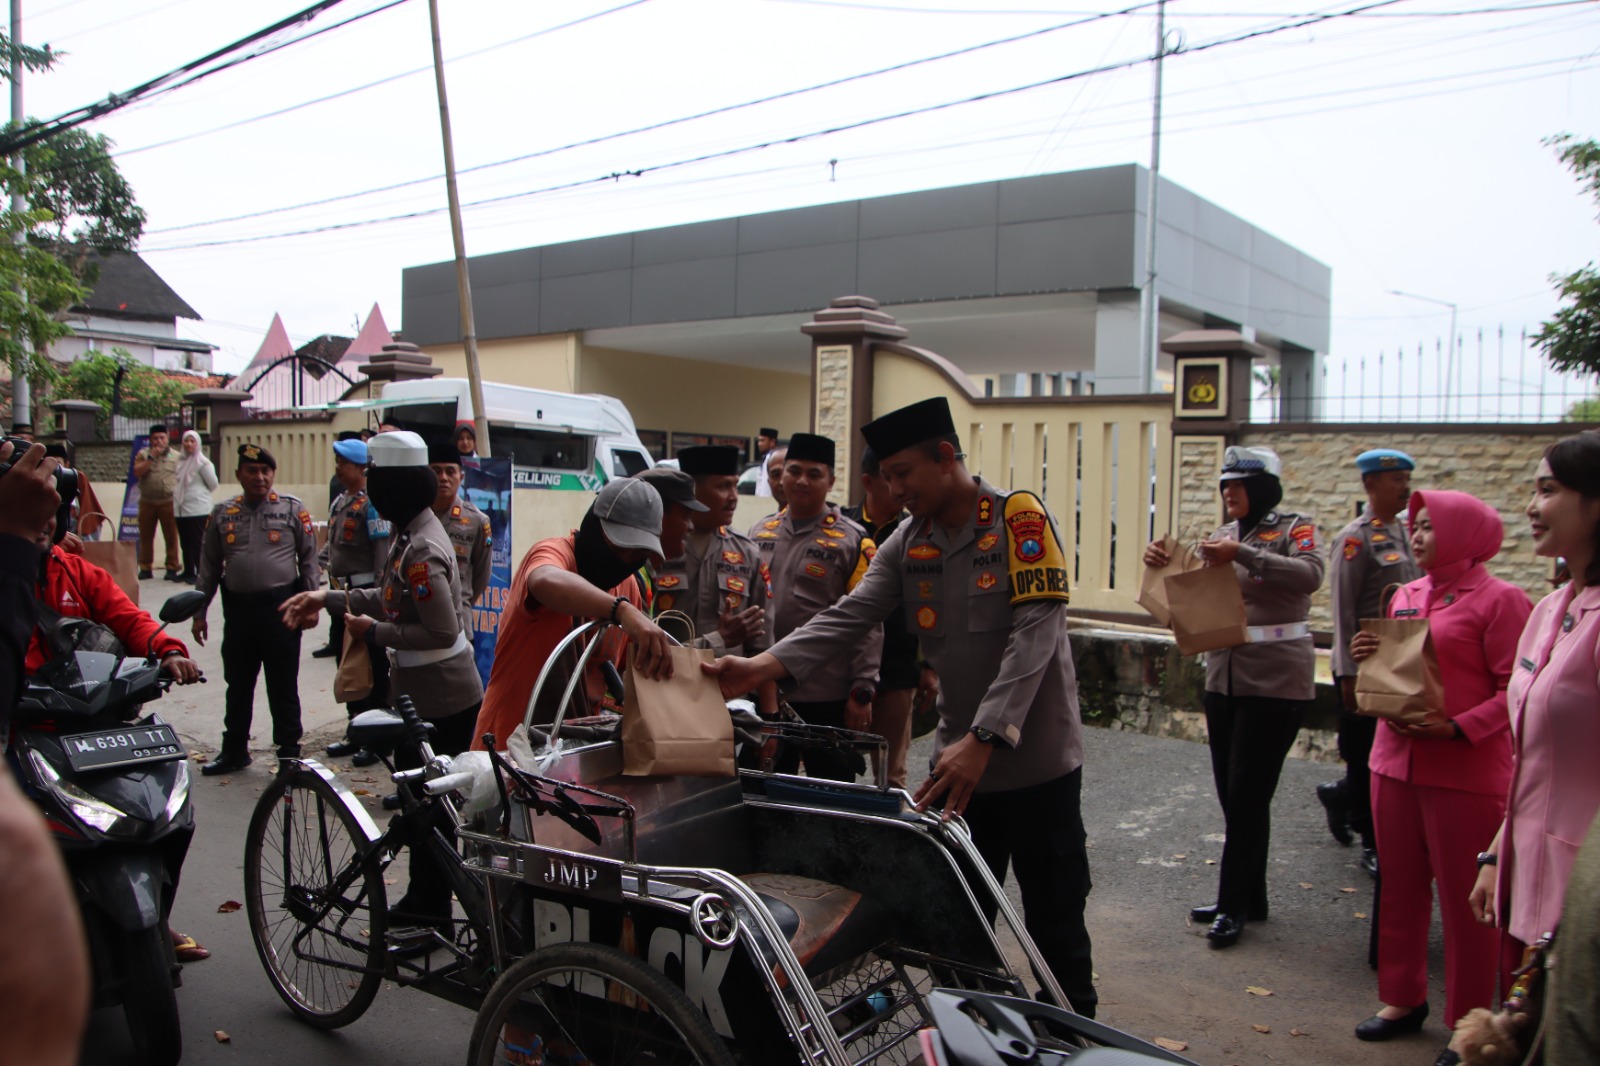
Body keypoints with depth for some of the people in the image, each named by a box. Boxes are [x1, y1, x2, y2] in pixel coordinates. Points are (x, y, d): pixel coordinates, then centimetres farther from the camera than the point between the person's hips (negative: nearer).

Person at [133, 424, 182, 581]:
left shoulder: (175, 456, 6)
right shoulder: (143, 454, 8)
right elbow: (137, 472, -6)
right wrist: (151, 457, -13)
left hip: (169, 502, -2)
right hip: (147, 502, 2)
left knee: (171, 537, -2)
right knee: (146, 537, 7)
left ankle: (173, 568, 4)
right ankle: (145, 568, 15)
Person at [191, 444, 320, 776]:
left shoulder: (293, 509, 0)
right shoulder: (222, 513, 7)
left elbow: (309, 559, 2)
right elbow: (209, 566, 11)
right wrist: (199, 612, 10)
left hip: (281, 605, -3)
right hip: (238, 608, 3)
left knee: (283, 686, 5)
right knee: (238, 685, 15)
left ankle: (289, 751, 17)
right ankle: (234, 750, 29)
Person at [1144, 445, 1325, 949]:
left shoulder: (1294, 527, -5)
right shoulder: (1224, 534, 13)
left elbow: (1310, 574, -23)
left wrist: (1241, 554, -31)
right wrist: (1161, 561, -11)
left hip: (1275, 680, -7)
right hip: (1224, 676, 7)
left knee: (1248, 794, -4)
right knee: (1230, 793, 12)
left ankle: (1233, 905, 7)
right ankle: (1249, 899, 25)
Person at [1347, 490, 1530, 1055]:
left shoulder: (1498, 599, -9)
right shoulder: (1405, 596, 13)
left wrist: (1458, 727, -23)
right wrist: (1369, 657, 2)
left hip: (1466, 772, -7)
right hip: (1395, 759, 7)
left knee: (1466, 900, 4)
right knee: (1399, 887, 14)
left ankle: (1470, 1023, 19)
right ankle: (1403, 998, 30)